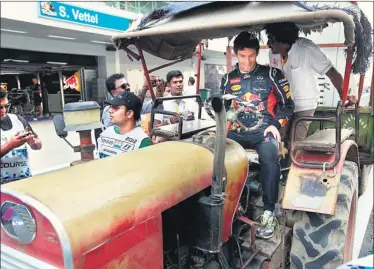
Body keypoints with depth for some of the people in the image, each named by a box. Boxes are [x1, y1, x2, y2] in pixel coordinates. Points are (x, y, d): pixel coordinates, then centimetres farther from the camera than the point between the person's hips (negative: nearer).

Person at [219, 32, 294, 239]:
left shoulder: (271, 74, 7)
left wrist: (276, 124, -7)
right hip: (237, 132, 3)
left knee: (269, 160, -34)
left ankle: (269, 212, -20)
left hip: (264, 131, -3)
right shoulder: (228, 79, 15)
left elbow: (287, 104, 8)